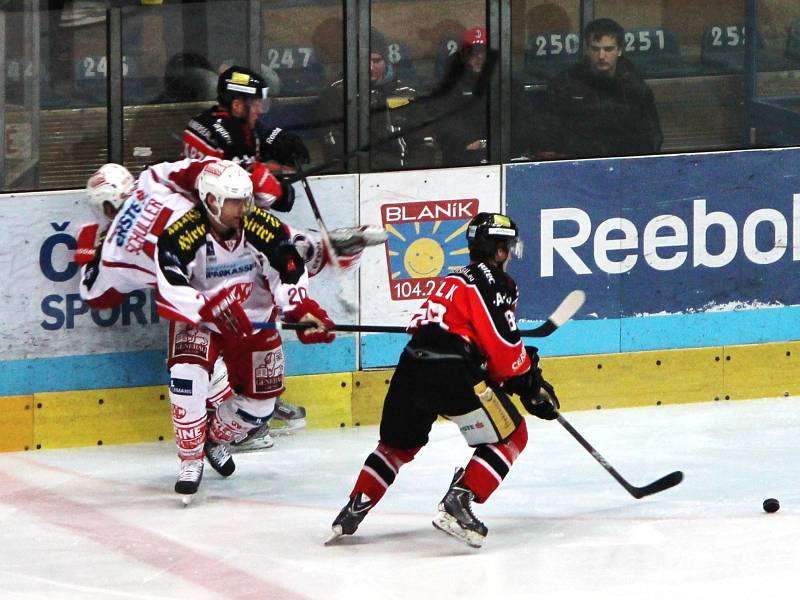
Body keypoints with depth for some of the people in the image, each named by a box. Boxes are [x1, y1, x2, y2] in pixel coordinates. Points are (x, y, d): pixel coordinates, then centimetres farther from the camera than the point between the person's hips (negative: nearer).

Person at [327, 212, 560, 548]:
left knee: (398, 443, 28)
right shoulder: (493, 283, 0)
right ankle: (457, 504, -9)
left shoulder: (455, 281, 29)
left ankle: (354, 509, 21)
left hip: (411, 368, 8)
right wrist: (529, 385, 2)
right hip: (452, 373, -8)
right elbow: (502, 343, -9)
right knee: (510, 436, 4)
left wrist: (524, 365, 27)